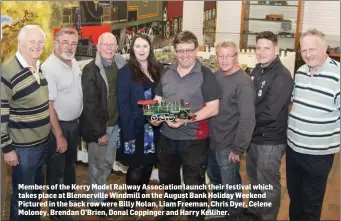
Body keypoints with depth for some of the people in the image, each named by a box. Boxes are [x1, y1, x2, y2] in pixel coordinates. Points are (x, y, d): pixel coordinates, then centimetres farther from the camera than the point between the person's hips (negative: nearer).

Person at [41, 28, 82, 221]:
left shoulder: (74, 63, 3)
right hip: (57, 126, -8)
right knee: (56, 170, 7)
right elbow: (48, 105, -24)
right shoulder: (48, 68, -22)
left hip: (74, 123, 8)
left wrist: (78, 122, 13)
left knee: (70, 164, 25)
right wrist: (59, 136, -22)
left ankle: (69, 197, 46)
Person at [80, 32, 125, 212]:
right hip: (98, 126, -6)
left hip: (114, 123, 6)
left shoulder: (119, 65, 3)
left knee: (108, 163, 19)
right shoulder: (91, 69, -16)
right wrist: (99, 131, -18)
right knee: (97, 165, 8)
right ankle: (96, 201, 25)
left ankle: (102, 194, 37)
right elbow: (89, 104, -18)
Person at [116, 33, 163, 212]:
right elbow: (123, 104, -14)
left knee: (149, 163, 14)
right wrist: (128, 134, -19)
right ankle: (130, 200, 23)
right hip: (135, 127, -5)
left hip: (154, 126, 5)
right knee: (136, 167, 4)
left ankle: (142, 194, 35)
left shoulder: (157, 70, 6)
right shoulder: (126, 72, -10)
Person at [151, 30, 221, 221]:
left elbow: (213, 108, -16)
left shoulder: (205, 74, -11)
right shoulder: (167, 72, 6)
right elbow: (157, 100, 14)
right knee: (167, 177, 25)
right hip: (167, 136, 6)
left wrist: (187, 119, -26)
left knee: (194, 184, 5)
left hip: (194, 139, -6)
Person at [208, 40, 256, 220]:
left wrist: (238, 148, -21)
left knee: (230, 186, 9)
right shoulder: (216, 76, 3)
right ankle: (219, 206, 50)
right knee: (215, 178, 26)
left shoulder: (243, 83, -19)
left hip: (229, 145, -7)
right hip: (213, 140, 8)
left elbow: (248, 118, -22)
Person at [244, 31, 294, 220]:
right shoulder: (257, 70, 6)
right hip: (254, 136, 8)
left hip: (270, 140, -8)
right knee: (254, 177, 24)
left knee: (268, 184, 7)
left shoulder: (282, 76, -20)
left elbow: (270, 114, -24)